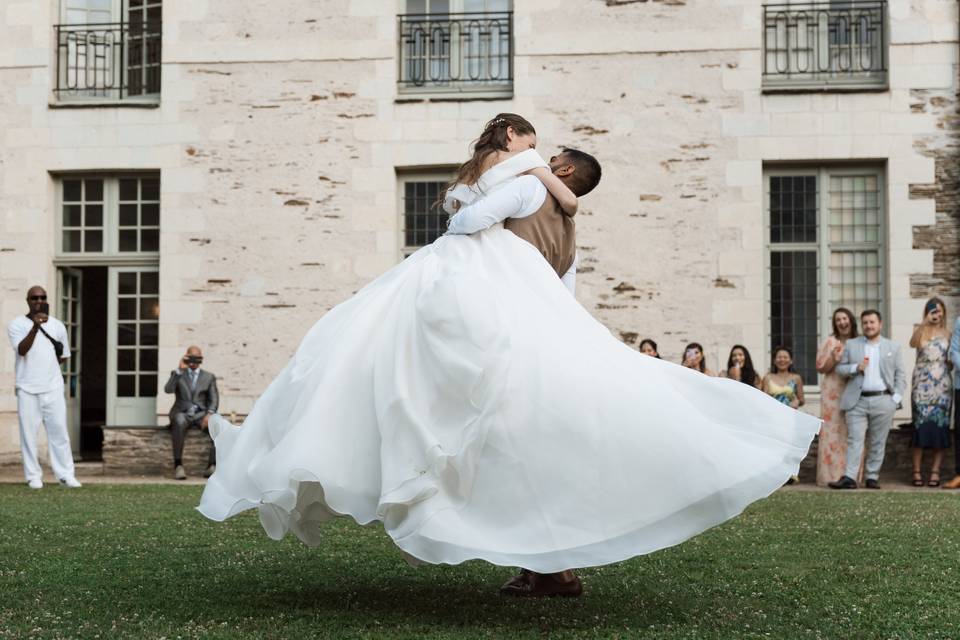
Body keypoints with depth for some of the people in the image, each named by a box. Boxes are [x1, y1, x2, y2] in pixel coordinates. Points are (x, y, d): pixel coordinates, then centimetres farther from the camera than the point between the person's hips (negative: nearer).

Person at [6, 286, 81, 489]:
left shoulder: (58, 326, 9)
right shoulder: (16, 324, -1)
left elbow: (64, 356, 20)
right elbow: (22, 350, -19)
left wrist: (46, 363, 5)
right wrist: (35, 326, -30)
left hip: (53, 387, 2)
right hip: (27, 388, -2)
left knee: (59, 430, 0)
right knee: (29, 433, -1)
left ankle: (66, 474, 2)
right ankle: (33, 476, 5)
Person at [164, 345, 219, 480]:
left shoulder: (209, 377, 18)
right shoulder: (177, 374, 15)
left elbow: (214, 400, 8)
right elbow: (168, 390, -4)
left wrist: (209, 414, -13)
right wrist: (179, 370, -11)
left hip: (200, 414, 1)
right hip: (181, 413, -1)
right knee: (179, 421, -39)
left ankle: (213, 465, -35)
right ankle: (178, 465, -37)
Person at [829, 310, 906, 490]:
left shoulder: (893, 347, 10)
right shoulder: (851, 345, 11)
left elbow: (900, 375, 9)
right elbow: (839, 368, 8)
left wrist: (896, 398, -1)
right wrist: (856, 367, -10)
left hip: (883, 400, 0)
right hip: (857, 401, 0)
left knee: (877, 442, 4)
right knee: (855, 440, -7)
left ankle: (872, 477, 10)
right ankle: (849, 477, -11)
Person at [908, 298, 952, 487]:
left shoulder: (947, 334, 11)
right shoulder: (921, 331, 5)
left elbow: (951, 361, 18)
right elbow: (913, 343, -19)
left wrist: (952, 362, -4)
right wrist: (925, 322, -29)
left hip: (942, 385, 2)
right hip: (922, 384, -2)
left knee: (940, 426, -2)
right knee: (921, 425, -6)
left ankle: (935, 471, 1)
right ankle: (917, 471, -4)